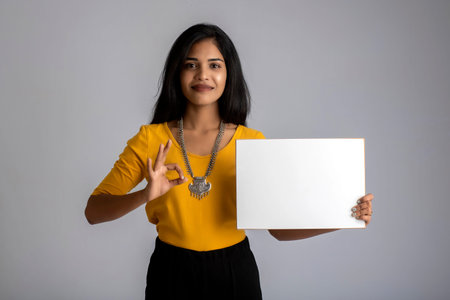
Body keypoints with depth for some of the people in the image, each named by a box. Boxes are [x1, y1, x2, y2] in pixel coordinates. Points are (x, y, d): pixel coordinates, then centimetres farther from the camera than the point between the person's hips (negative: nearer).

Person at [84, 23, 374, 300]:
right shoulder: (151, 139, -7)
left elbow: (279, 227, 0)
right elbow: (93, 211, -9)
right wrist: (144, 196, -27)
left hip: (235, 273, 1)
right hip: (172, 274, 0)